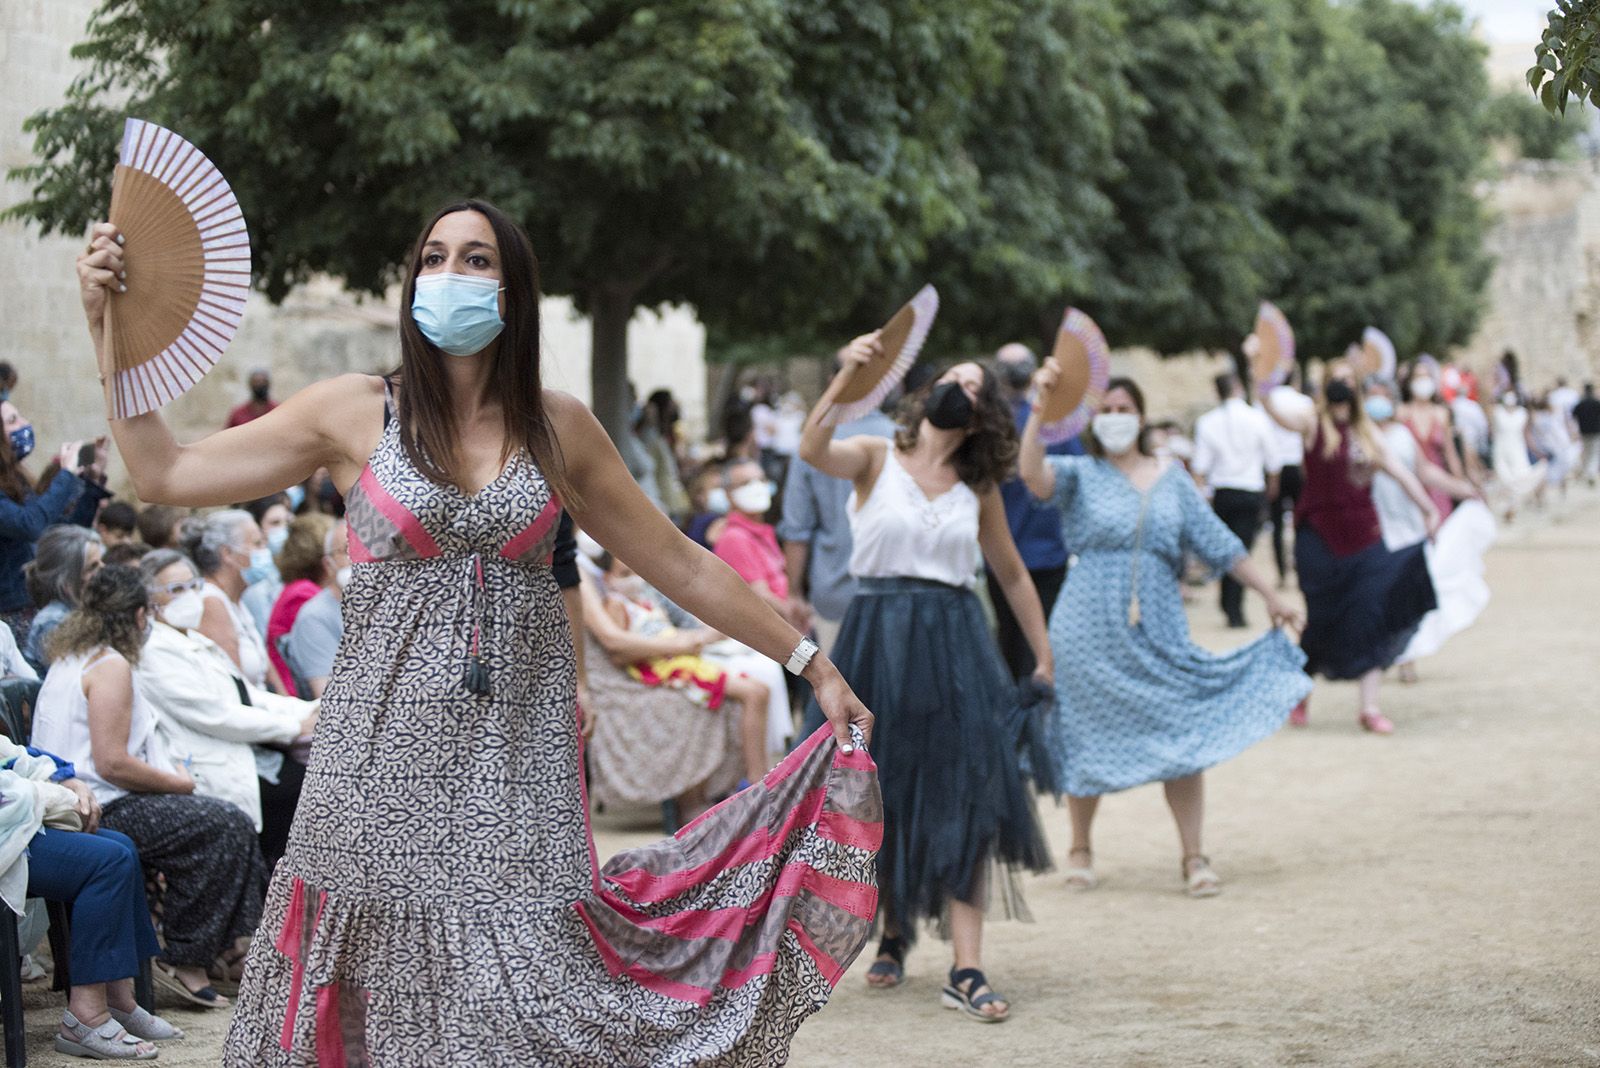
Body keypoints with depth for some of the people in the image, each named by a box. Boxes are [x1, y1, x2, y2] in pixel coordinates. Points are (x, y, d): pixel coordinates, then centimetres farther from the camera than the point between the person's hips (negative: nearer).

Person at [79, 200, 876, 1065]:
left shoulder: (557, 428, 7)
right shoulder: (354, 414, 2)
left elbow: (680, 567, 12)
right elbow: (164, 475, 2)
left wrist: (810, 663, 10)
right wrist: (105, 322, -4)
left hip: (516, 752, 1)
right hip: (386, 746, -1)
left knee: (524, 979, -8)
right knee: (387, 983, -2)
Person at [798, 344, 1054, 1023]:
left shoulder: (978, 488, 9)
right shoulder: (876, 460, 1)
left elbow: (1012, 574, 19)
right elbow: (813, 450, -20)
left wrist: (1045, 657, 17)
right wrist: (846, 376, -32)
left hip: (954, 645, 1)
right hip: (877, 637, -1)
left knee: (963, 800, -7)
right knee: (882, 796, 7)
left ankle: (966, 971, -8)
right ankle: (893, 934, 30)